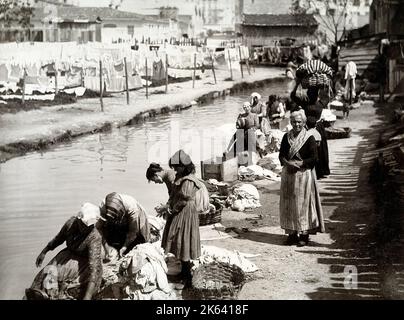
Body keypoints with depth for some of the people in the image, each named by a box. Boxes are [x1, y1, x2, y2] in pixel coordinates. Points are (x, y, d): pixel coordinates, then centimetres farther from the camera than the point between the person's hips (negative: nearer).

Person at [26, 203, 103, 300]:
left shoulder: (95, 238, -31)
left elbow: (94, 267, -40)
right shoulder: (71, 222, -16)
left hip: (84, 262, -5)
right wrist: (43, 252, 16)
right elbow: (59, 238, 7)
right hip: (69, 254, 5)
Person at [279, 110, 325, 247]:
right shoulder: (286, 137, 8)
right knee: (289, 203, 6)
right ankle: (292, 232, 15)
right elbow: (281, 155, 7)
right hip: (288, 175, 4)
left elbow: (314, 158, -9)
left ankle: (304, 233, 5)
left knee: (303, 203, -2)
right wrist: (287, 163, -12)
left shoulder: (309, 138, -5)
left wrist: (299, 164, -18)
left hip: (304, 175, -4)